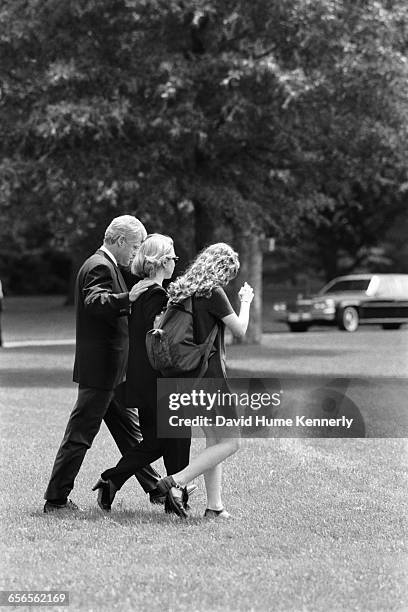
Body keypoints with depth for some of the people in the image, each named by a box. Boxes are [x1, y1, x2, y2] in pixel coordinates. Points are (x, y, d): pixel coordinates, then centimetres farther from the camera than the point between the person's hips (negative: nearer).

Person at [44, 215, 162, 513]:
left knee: (129, 429, 15)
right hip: (99, 368, -11)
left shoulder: (104, 265, 18)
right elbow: (94, 301, -33)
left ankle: (155, 487, 21)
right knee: (80, 435, -4)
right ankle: (56, 498, 3)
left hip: (109, 371, 11)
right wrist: (128, 298, -44)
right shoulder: (99, 267, -15)